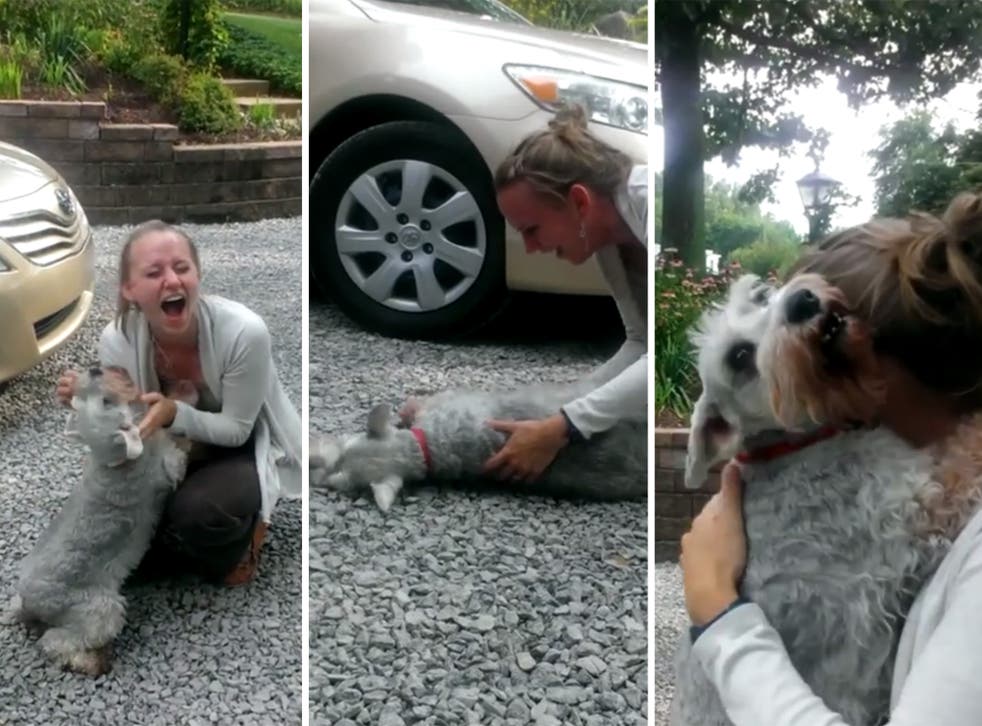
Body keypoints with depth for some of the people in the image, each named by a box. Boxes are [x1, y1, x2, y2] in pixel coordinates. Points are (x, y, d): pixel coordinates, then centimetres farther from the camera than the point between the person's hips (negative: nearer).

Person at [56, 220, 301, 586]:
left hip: (240, 450, -4)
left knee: (196, 511, -33)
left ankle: (238, 537, 4)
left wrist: (174, 414, -39)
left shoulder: (244, 332, -32)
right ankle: (179, 542, 14)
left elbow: (236, 430, -20)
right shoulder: (117, 339, -19)